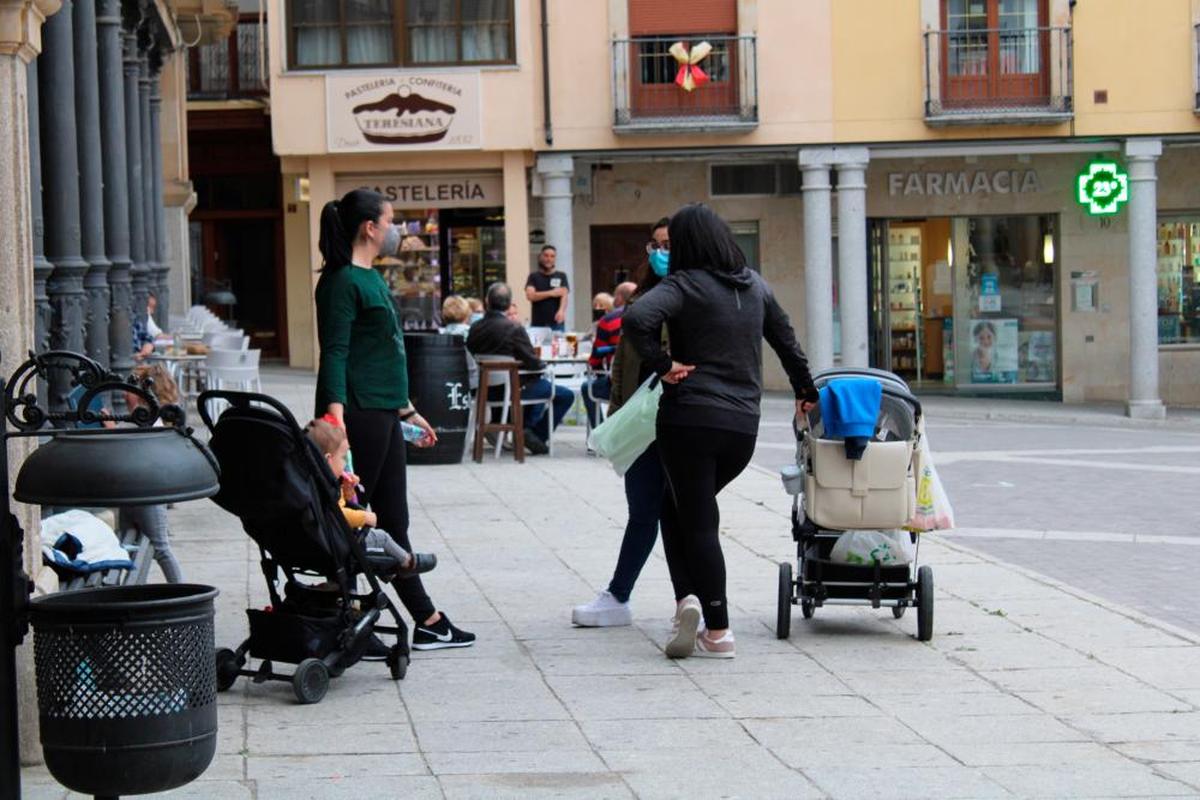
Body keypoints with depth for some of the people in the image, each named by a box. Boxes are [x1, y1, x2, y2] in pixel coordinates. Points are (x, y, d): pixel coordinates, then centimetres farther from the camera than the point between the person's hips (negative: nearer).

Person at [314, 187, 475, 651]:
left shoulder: (372, 279, 19)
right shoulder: (343, 281, -11)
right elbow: (334, 352, -19)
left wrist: (406, 410, 28)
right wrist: (335, 414, -29)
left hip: (383, 417, 10)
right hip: (359, 415, -10)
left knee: (393, 523, 12)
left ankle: (428, 623, 17)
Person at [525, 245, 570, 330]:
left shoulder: (561, 277, 9)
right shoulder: (534, 277, 9)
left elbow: (564, 295, -4)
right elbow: (530, 296, -4)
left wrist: (561, 311, -24)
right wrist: (551, 293, -8)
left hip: (556, 323, 0)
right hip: (537, 324, 0)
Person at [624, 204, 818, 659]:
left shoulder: (684, 285, -6)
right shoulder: (753, 285, 11)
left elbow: (636, 319, -25)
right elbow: (786, 340, 22)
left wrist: (662, 365, -12)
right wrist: (805, 391, 36)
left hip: (689, 419, -5)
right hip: (743, 424, 5)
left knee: (697, 521, 1)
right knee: (678, 506, 20)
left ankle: (718, 633, -3)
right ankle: (692, 600, 7)